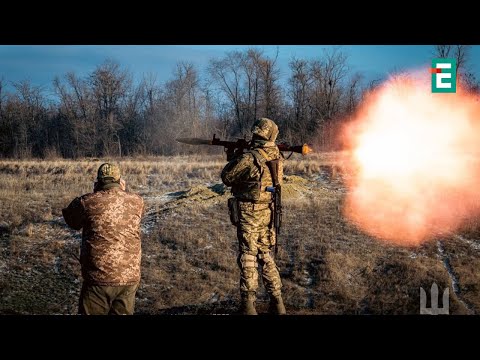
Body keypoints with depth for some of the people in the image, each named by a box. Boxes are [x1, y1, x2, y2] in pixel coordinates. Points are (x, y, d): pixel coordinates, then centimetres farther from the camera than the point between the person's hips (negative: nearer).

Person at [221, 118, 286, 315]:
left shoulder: (248, 158, -17)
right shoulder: (278, 158, 1)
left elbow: (227, 177, -5)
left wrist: (236, 158, 12)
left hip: (249, 213, -6)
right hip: (269, 212, 6)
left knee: (248, 258, 1)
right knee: (266, 256, 16)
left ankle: (248, 305, 2)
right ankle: (277, 302, 16)